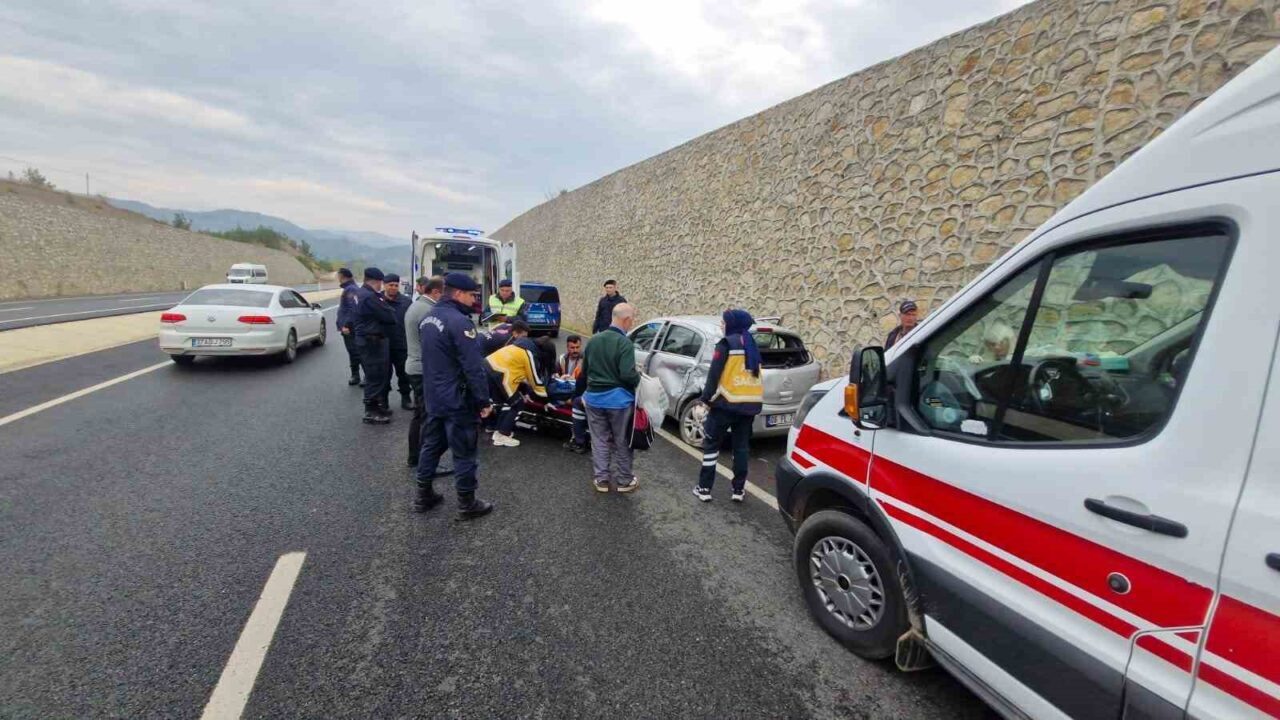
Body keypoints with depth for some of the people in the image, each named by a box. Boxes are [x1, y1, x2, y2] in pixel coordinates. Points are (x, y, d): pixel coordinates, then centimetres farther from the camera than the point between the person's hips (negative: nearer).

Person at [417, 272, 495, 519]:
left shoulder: (427, 318, 9)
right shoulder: (459, 321, -21)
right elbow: (474, 367, -24)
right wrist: (483, 400, -17)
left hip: (433, 398, 9)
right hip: (458, 401, -9)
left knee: (431, 445, 20)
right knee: (464, 453, 3)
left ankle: (424, 496, 32)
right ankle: (467, 504, 15)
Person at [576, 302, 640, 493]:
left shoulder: (593, 340, 5)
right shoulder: (625, 343, -18)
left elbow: (584, 370, 14)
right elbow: (628, 374, -25)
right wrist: (638, 377, -4)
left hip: (594, 397, 5)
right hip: (618, 399, -5)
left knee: (599, 441, 14)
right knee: (622, 442, 10)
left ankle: (601, 479, 21)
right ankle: (624, 481, 21)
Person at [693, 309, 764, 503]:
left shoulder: (727, 343, -9)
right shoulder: (752, 345, 13)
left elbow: (714, 374, -12)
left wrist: (707, 398, -4)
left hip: (727, 402, -6)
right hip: (751, 402, 6)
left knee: (711, 444, 5)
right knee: (742, 446, 13)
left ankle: (705, 489, 8)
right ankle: (739, 490, 16)